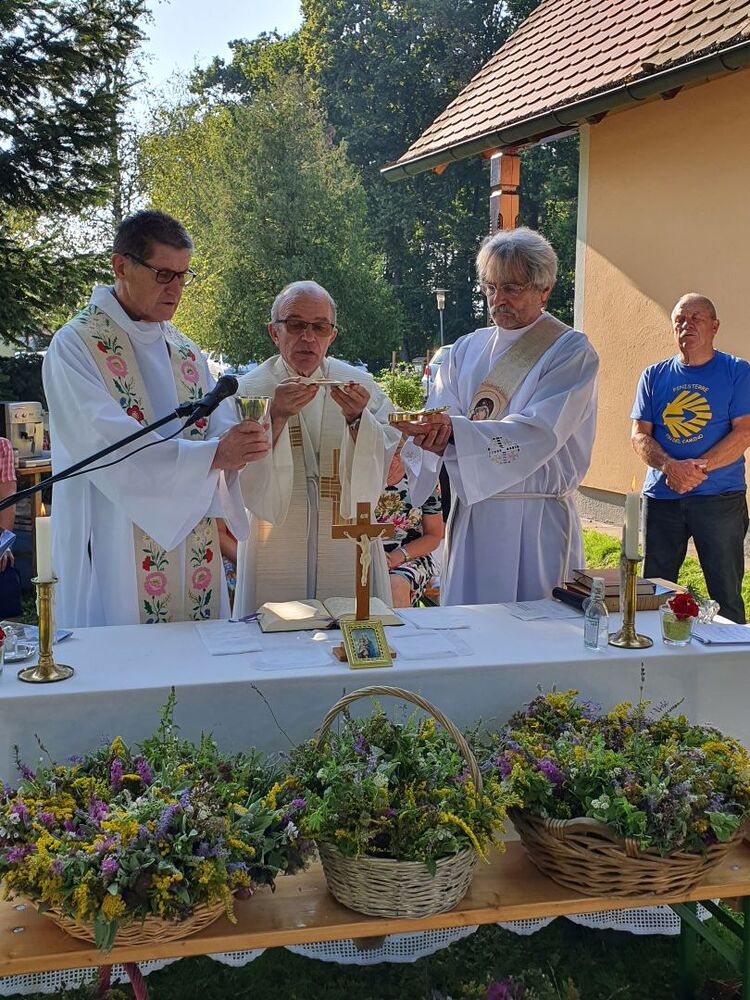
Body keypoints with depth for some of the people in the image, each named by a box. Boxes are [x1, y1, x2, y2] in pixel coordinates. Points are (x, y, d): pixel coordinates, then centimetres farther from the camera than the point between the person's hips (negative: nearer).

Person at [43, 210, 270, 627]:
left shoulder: (185, 350, 13)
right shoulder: (76, 346, -8)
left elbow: (219, 426, 5)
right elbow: (109, 445, -21)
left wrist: (243, 442, -19)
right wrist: (213, 453, -28)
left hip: (192, 553, 6)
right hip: (116, 556, -6)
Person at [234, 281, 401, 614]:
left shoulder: (358, 384, 4)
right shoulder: (248, 389, -2)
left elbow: (387, 467, -4)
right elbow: (243, 477, -12)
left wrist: (357, 420, -20)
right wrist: (277, 416, -24)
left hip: (348, 546, 2)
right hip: (277, 551, -1)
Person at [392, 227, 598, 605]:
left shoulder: (571, 352, -6)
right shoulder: (467, 350, 10)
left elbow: (539, 433, -20)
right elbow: (440, 417, 0)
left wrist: (454, 432, -32)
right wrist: (428, 434, -26)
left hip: (536, 521, -4)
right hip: (471, 515, 4)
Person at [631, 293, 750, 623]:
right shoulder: (655, 376, 10)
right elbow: (639, 435, 4)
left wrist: (698, 469, -17)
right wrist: (670, 466, -15)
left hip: (720, 498, -3)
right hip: (661, 496, 3)